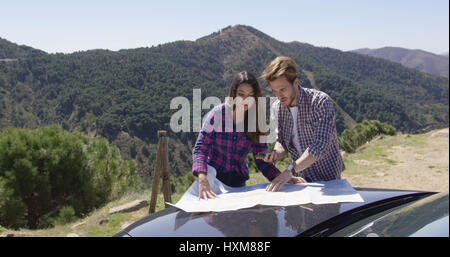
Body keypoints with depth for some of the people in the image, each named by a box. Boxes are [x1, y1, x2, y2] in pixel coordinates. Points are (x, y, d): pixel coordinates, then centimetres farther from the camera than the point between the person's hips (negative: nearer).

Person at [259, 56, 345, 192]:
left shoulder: (321, 101, -17)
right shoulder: (276, 108, 1)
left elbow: (320, 145, -25)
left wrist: (290, 171, -32)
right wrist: (275, 154, -12)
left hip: (327, 177, -4)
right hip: (300, 178, 4)